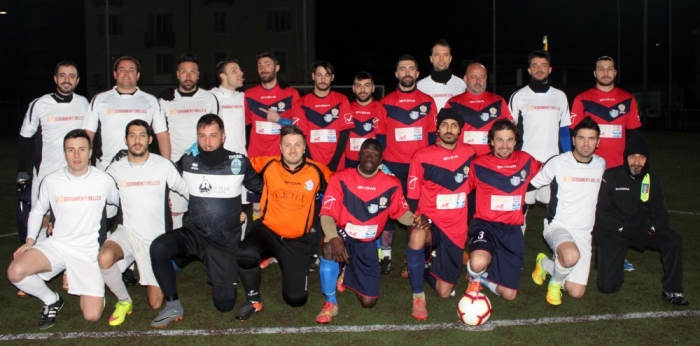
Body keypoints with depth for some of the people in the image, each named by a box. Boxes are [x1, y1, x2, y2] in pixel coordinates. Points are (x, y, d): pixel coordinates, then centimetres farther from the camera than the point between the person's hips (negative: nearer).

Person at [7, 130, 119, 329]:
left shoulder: (104, 181, -7)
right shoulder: (51, 181, -3)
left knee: (92, 316, -15)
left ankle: (89, 291, 23)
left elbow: (121, 203, 13)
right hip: (57, 245, 2)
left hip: (89, 252, -2)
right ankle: (52, 300, 4)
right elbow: (37, 211, 12)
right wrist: (30, 240, 0)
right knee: (15, 272, -27)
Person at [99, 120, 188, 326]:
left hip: (156, 238, -1)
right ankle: (124, 301, -4)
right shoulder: (116, 169, -2)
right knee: (104, 258, -34)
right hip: (128, 232, 1)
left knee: (155, 303, -1)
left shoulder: (163, 165, -7)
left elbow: (187, 191, -1)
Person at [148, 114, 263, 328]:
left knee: (224, 303, -8)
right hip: (194, 234, 2)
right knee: (158, 247, -30)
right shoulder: (187, 161, -1)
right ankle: (173, 306, -12)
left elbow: (261, 187, 9)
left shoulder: (239, 163, -6)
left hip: (226, 242, -1)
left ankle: (221, 274, 26)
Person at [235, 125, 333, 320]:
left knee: (296, 299, -3)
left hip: (299, 240, 1)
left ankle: (296, 268, 33)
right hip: (267, 230, 0)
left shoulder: (317, 171, -7)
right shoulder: (268, 165, -7)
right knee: (245, 254, -35)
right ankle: (254, 301, -6)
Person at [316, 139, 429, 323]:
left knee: (368, 302, 1)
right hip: (343, 236, -2)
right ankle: (330, 303, -19)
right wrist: (334, 238, -38)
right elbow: (327, 213, -19)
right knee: (330, 246, -42)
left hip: (367, 244, 3)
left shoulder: (391, 184, -7)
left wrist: (415, 219, -19)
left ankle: (348, 275, 38)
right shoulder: (341, 178, -15)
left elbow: (401, 212, 5)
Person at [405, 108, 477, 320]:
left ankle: (425, 268, 37)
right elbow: (412, 198, -7)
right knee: (417, 237, -41)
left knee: (444, 291, 3)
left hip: (456, 229, 3)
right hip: (430, 221, -2)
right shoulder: (422, 156, -10)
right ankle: (418, 296, -20)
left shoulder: (470, 153, 0)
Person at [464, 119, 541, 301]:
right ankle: (474, 278, 3)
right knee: (478, 263, -36)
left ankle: (483, 277, 33)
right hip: (485, 224, -3)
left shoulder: (526, 161, 5)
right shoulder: (479, 164, -4)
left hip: (512, 230, 3)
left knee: (509, 294, 1)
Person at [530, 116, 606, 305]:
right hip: (557, 226, -4)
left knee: (576, 292, -4)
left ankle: (545, 263, 25)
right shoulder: (557, 163, -9)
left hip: (584, 233, 4)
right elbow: (531, 184, 2)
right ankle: (555, 282, -4)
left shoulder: (601, 164, 4)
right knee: (572, 256, -39)